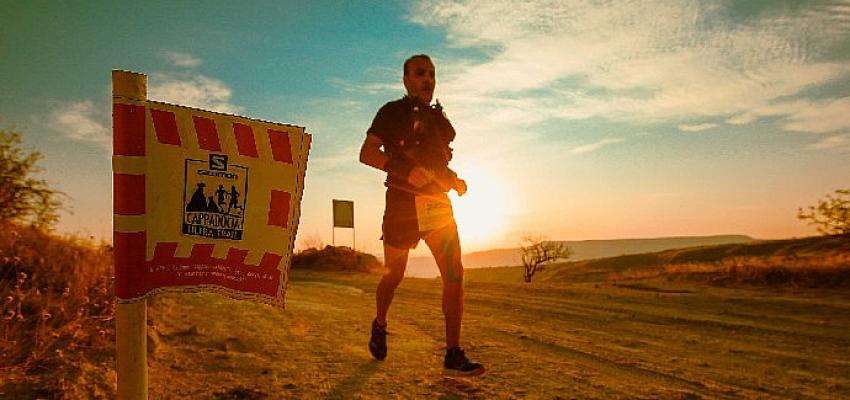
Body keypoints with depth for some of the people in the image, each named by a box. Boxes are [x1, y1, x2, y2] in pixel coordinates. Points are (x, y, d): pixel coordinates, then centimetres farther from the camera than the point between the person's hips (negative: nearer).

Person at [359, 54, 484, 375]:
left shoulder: (438, 119, 19)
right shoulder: (393, 112, 2)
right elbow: (367, 153, -8)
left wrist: (455, 181, 8)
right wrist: (407, 170, -22)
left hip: (438, 205, 5)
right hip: (402, 205, -4)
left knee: (455, 276, -7)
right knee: (394, 276, 7)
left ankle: (453, 354, 0)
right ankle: (379, 326, 37)